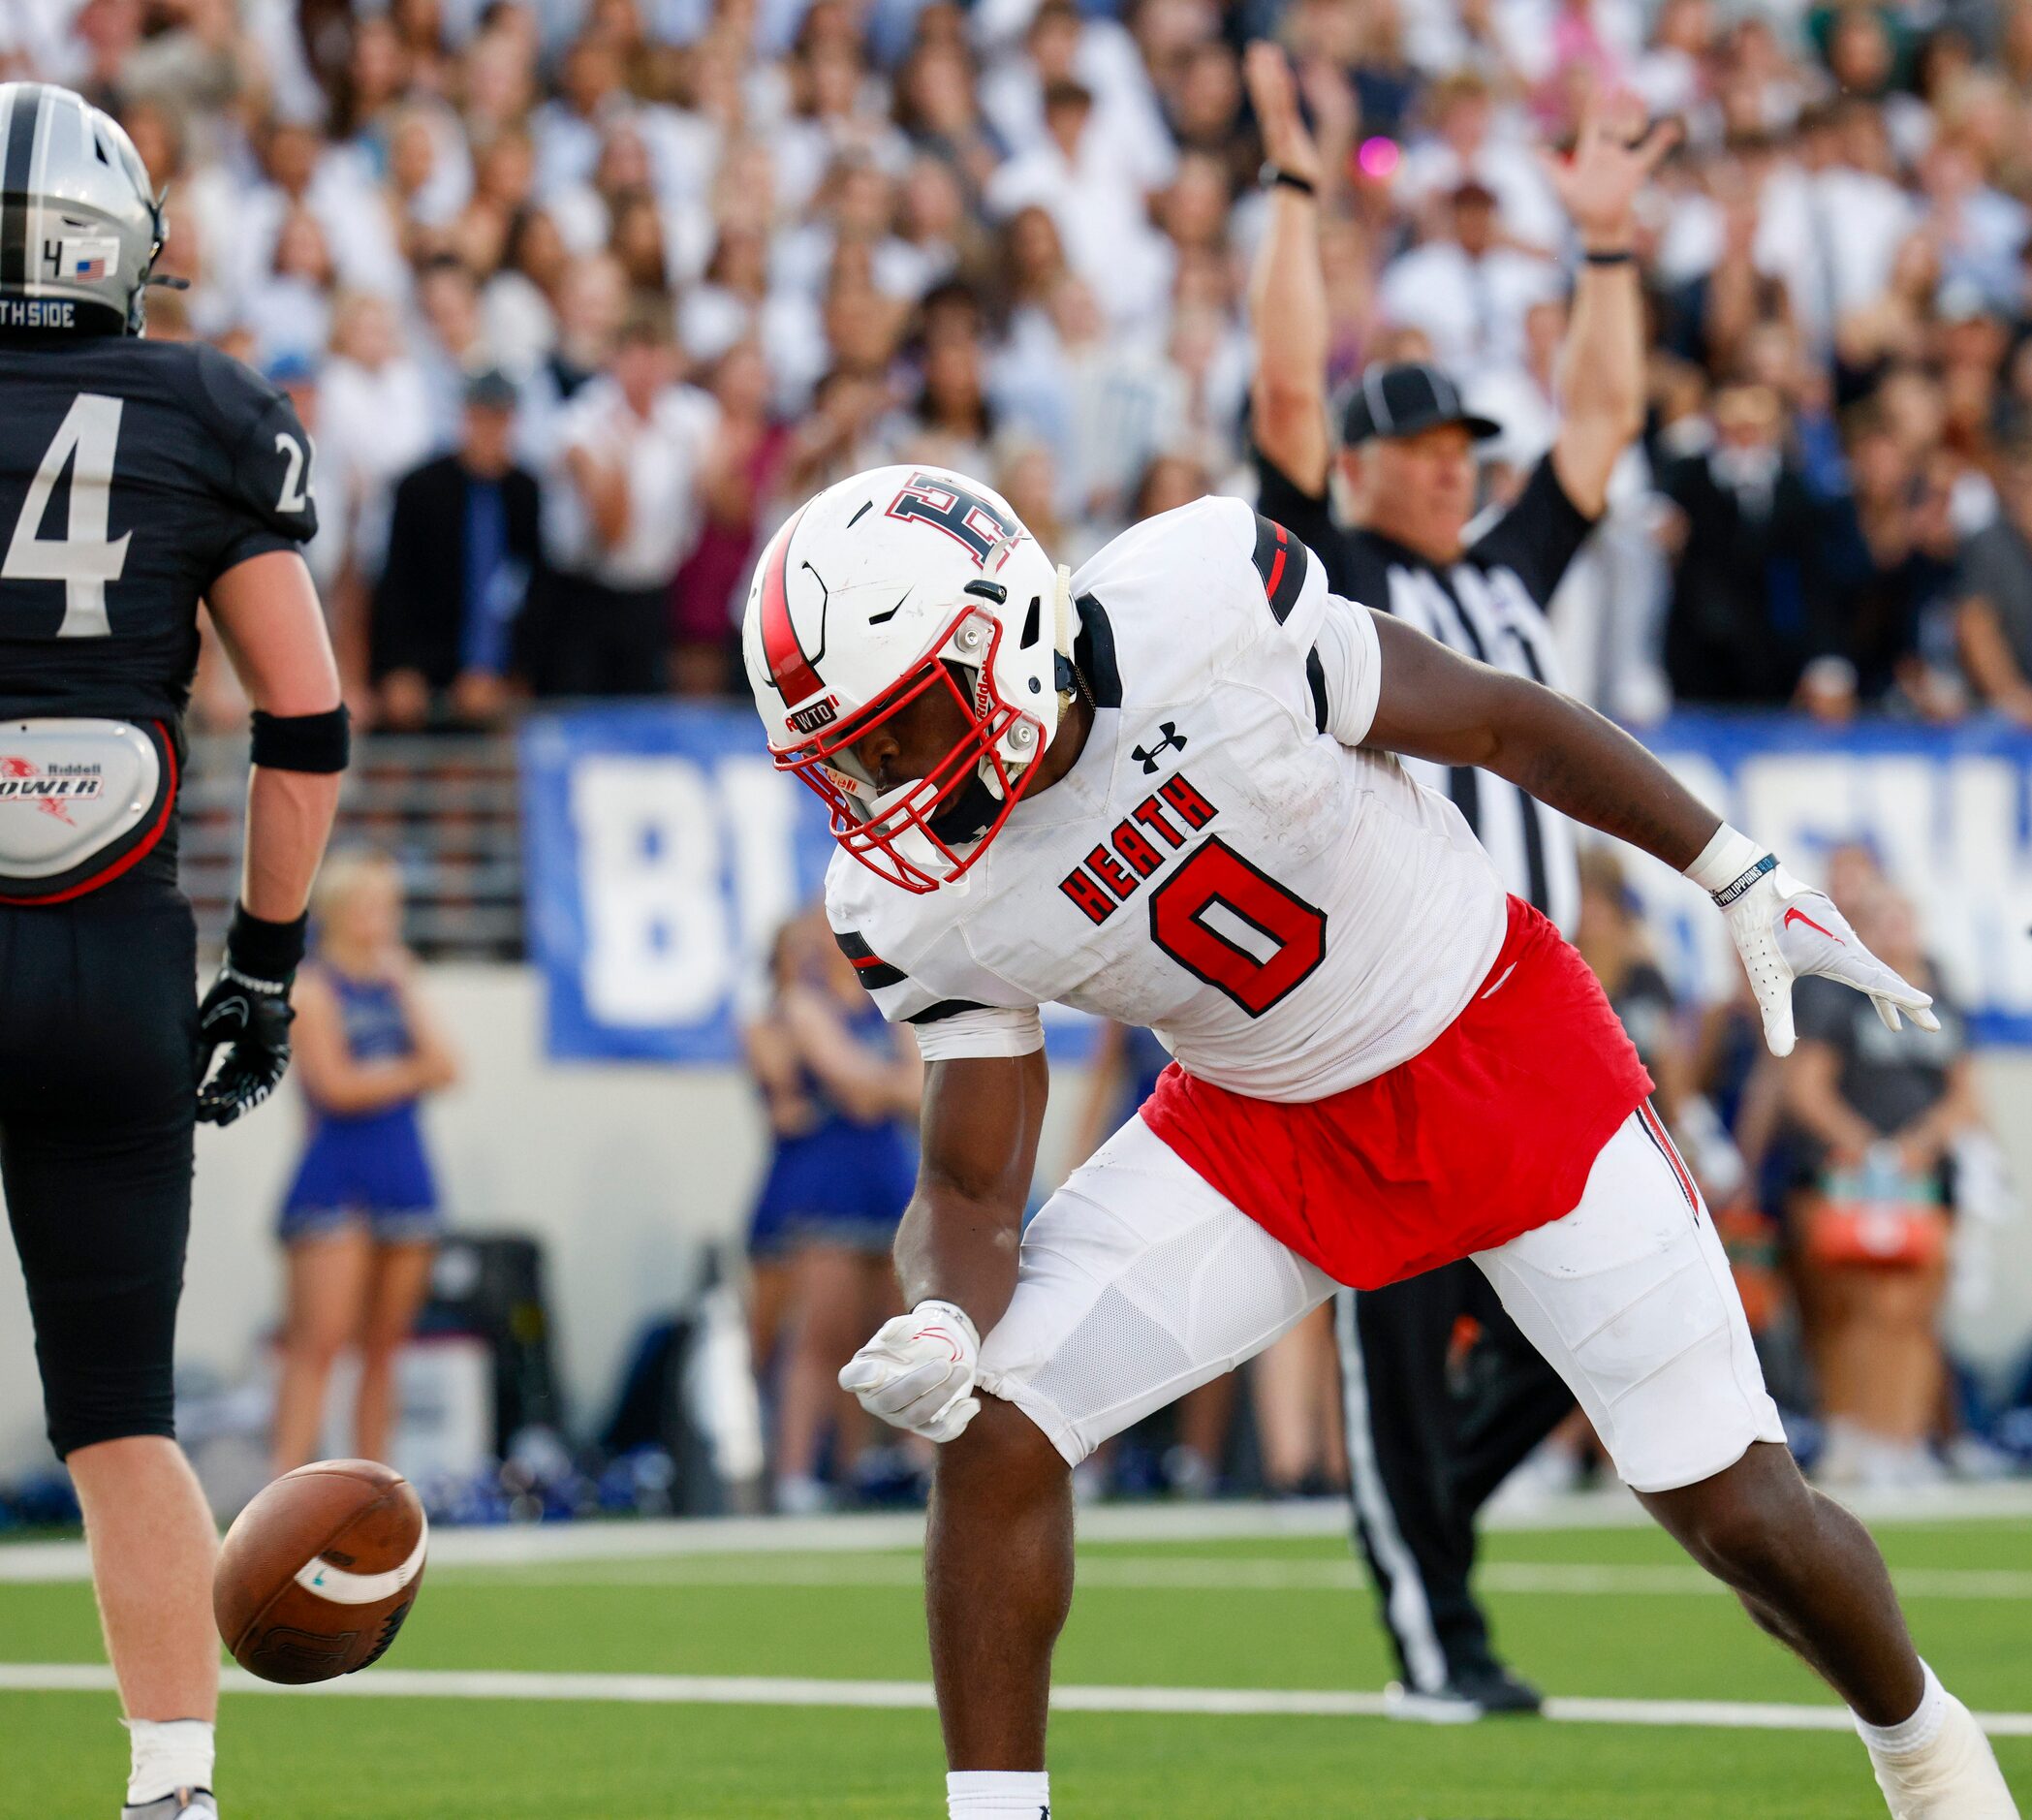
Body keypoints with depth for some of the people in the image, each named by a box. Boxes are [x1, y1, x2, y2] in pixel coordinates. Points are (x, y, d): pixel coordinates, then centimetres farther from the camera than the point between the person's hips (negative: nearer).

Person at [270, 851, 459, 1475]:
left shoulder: (396, 984, 14)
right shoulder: (311, 990, -3)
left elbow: (444, 1067, 0)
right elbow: (336, 1085, -14)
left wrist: (406, 988, -1)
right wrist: (411, 1073, -2)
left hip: (405, 1180, 6)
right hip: (335, 1183, -6)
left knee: (382, 1348, 7)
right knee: (317, 1343, -14)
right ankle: (285, 1487, -18)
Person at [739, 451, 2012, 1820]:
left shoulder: (1202, 609, -30)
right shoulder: (916, 904, -18)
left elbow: (1498, 723, -14)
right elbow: (972, 1188, -9)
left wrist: (1743, 881, -7)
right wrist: (941, 1325, -32)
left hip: (1509, 1060, -3)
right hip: (1260, 1127, 3)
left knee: (1742, 1516, -2)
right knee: (995, 1431, -16)